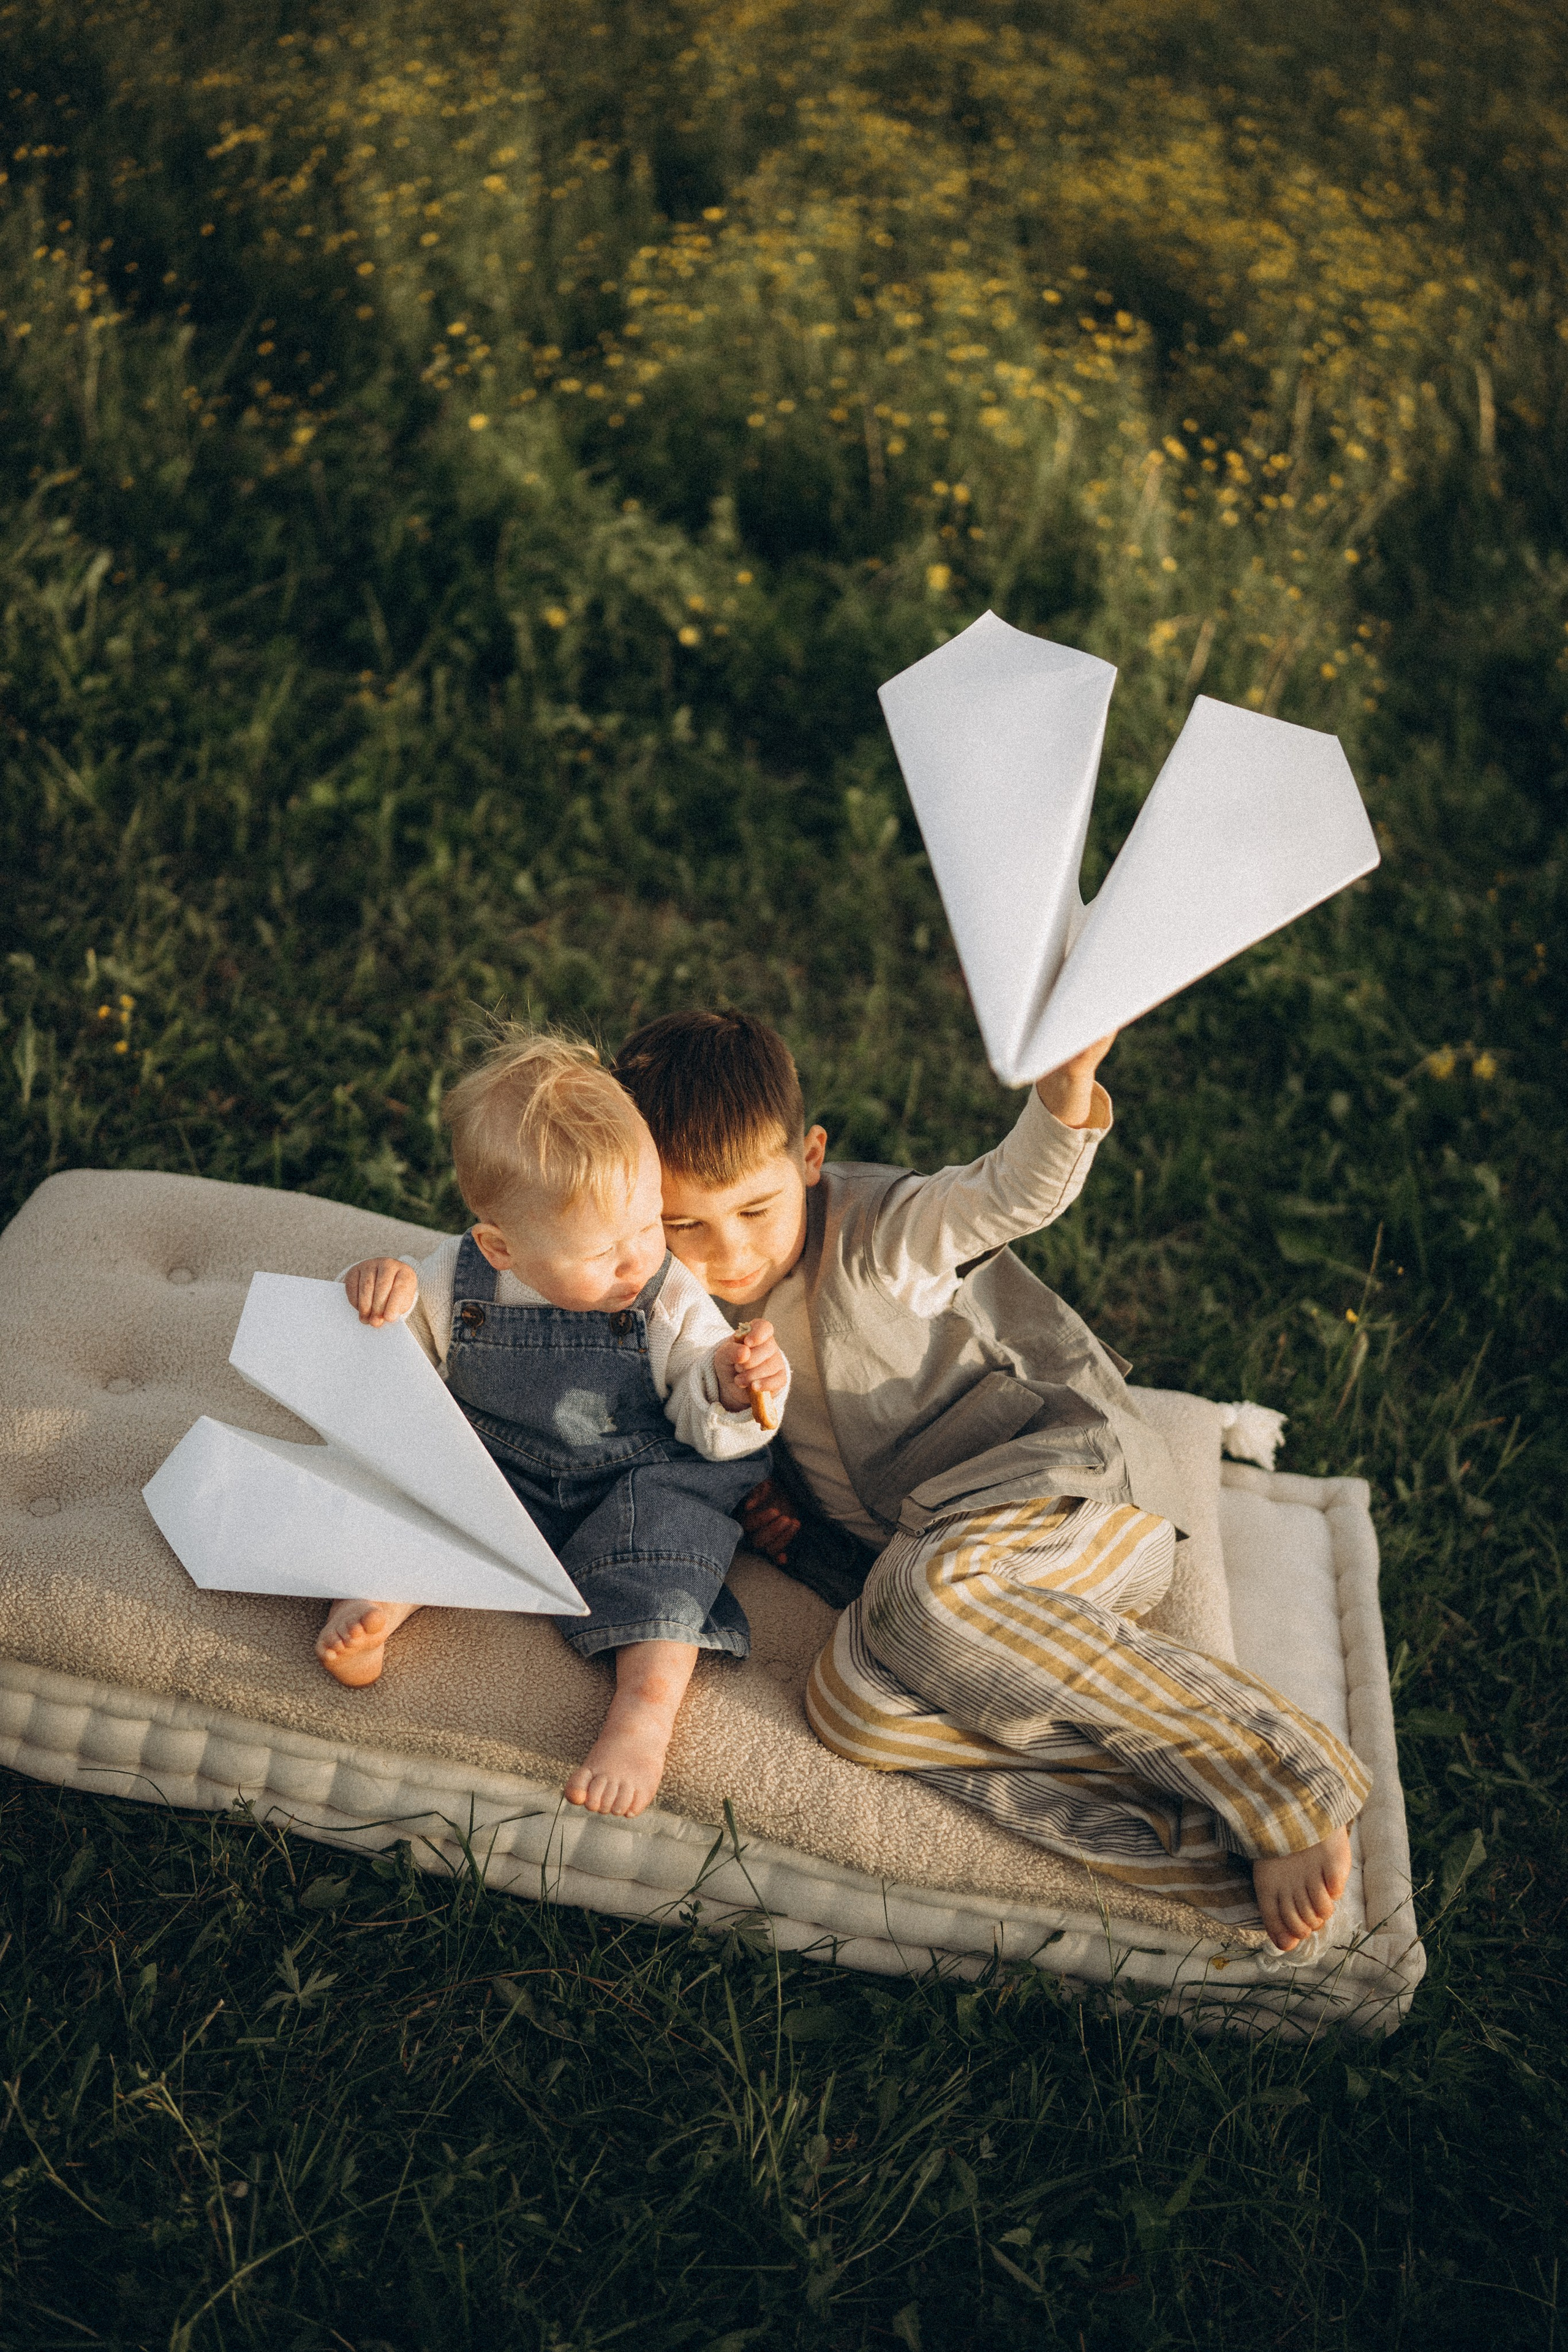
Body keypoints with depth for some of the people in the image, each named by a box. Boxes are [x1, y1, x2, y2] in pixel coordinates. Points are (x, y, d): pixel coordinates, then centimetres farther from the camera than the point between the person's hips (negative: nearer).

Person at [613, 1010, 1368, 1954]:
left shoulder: (873, 1231, -10)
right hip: (919, 1547, 6)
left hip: (1075, 1485, -6)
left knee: (925, 1591, -38)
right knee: (851, 1704, -26)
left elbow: (1007, 1197, -29)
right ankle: (1208, 1839, -28)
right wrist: (774, 1490, 5)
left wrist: (1066, 1094, -50)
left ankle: (1275, 1771, -27)